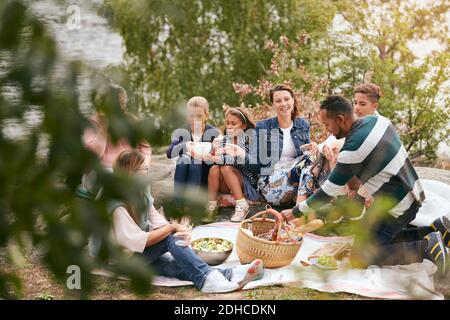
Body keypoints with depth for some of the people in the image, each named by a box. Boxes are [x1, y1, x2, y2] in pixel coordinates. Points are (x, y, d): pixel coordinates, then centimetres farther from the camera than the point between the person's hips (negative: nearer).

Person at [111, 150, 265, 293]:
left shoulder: (140, 194, 4)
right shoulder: (118, 206, -23)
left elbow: (156, 223, 1)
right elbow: (138, 241, -27)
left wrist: (178, 230, -20)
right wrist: (172, 228, -21)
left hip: (144, 253, 7)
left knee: (178, 266, -23)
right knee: (170, 238, -29)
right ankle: (207, 278, -39)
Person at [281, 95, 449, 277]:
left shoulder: (353, 149, -26)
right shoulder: (377, 120, -1)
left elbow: (328, 193, -18)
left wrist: (296, 212, -7)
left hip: (397, 207, -9)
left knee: (360, 257, -5)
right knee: (382, 238, 24)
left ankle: (426, 248, -10)